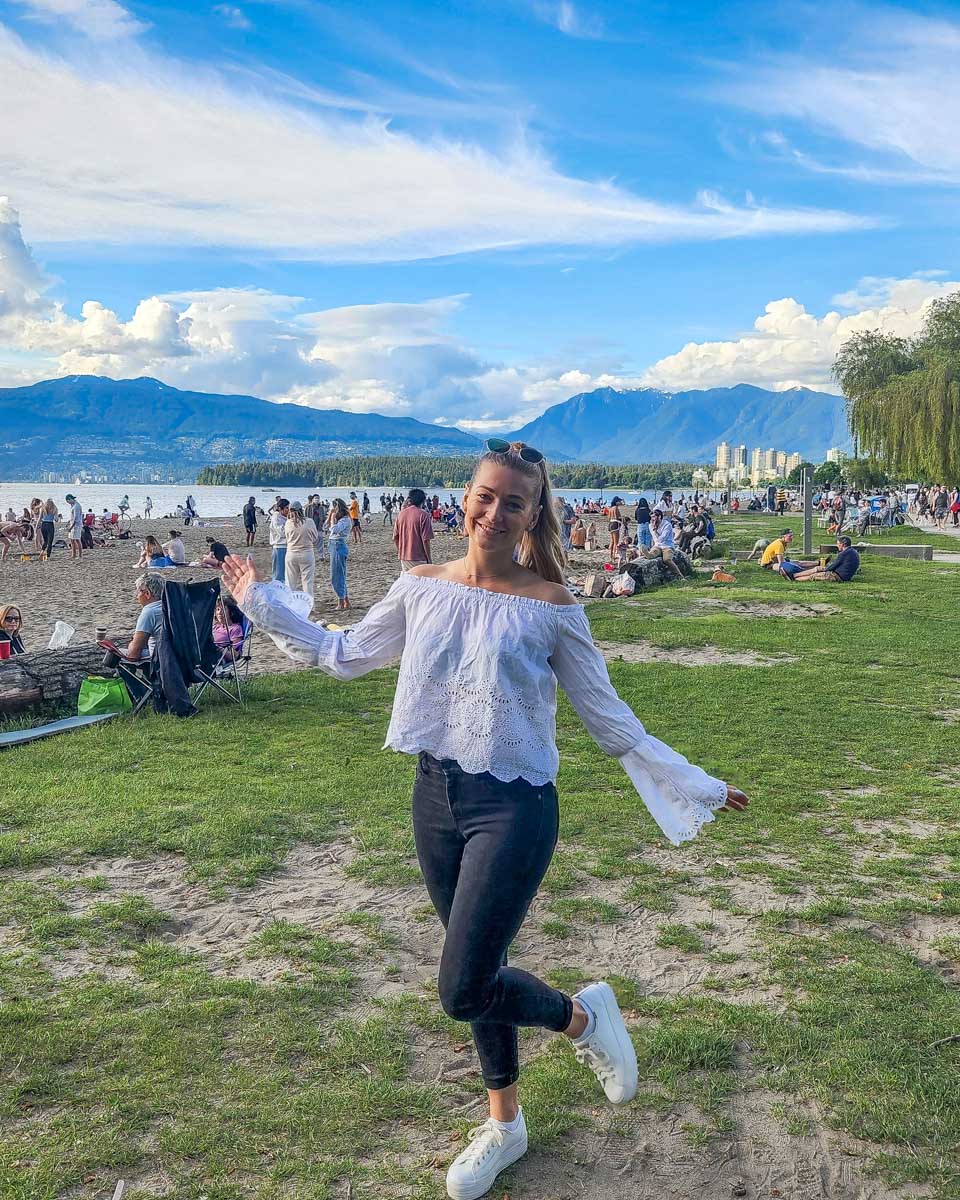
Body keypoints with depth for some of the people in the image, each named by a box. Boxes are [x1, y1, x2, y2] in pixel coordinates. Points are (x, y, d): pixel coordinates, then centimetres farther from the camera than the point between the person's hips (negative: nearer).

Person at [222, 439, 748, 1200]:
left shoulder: (550, 606, -9)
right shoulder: (421, 588, 1)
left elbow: (608, 716, -2)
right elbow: (344, 656, 15)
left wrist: (693, 784, -2)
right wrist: (260, 601, 17)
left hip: (515, 807, -4)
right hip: (435, 798, 4)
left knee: (464, 990, -10)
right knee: (479, 973, 17)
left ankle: (583, 1016, 22)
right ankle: (504, 1127, 40)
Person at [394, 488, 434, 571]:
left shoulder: (401, 513, 6)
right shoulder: (423, 515, -11)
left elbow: (395, 538, 9)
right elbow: (425, 540, -13)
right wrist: (428, 559, -5)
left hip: (403, 557, 6)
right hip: (418, 558, -6)